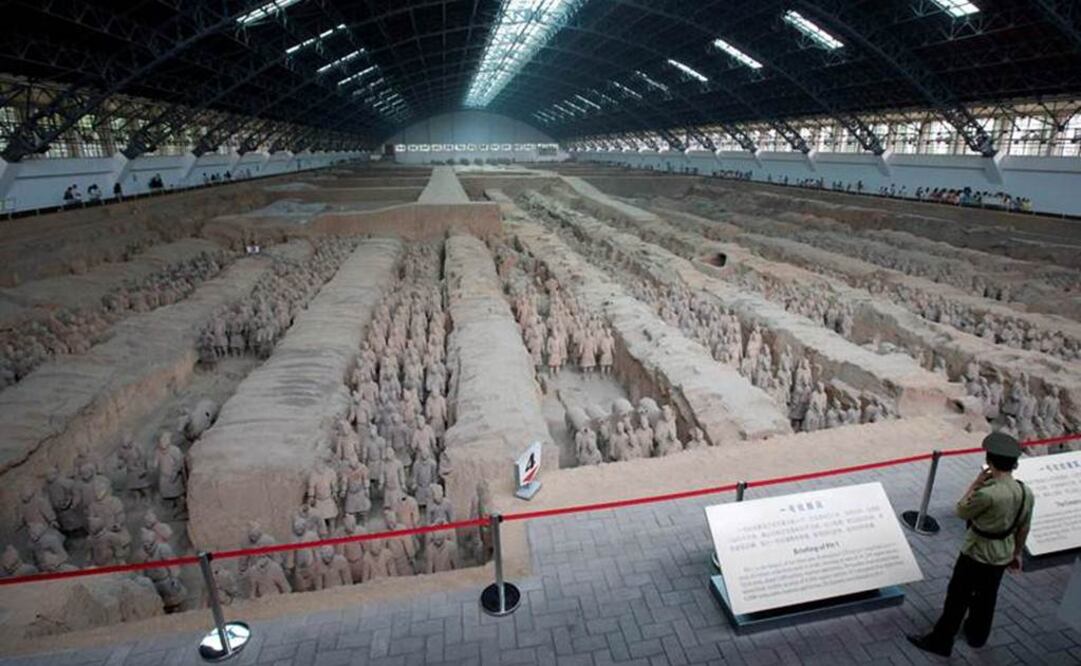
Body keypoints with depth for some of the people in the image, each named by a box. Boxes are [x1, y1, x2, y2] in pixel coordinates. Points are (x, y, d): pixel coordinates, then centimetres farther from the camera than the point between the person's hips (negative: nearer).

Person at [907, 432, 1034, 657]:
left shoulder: (987, 494, -34)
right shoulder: (1027, 493, -11)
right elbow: (1023, 528, 4)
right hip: (1003, 555, 7)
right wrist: (1017, 554, 18)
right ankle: (977, 635, 47)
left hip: (977, 554, -7)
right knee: (986, 596, 26)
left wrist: (976, 483, -12)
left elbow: (961, 511, -15)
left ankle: (940, 641, 24)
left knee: (957, 597, 9)